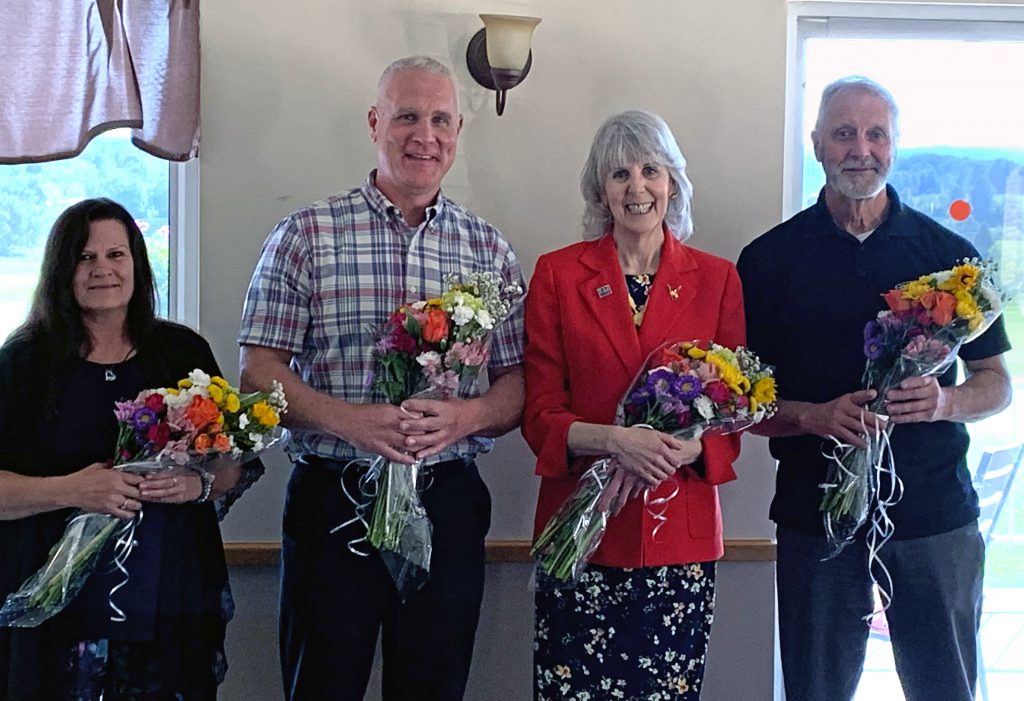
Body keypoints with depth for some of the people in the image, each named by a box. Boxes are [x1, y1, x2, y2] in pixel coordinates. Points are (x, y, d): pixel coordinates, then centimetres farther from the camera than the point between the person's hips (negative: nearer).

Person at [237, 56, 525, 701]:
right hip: (334, 500, -2)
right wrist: (351, 419, -21)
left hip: (449, 503, 3)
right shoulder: (307, 235, 1)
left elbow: (518, 386, 7)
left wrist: (462, 417, -15)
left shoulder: (488, 248, 9)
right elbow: (260, 373, -4)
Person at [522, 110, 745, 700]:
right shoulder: (558, 274, 3)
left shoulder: (717, 279, 6)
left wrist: (675, 451, -14)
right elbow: (540, 414, 0)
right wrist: (614, 439, -18)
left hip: (681, 534, 1)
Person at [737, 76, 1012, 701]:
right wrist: (814, 416, -18)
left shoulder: (947, 252, 4)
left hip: (935, 510, 1)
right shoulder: (769, 259, 2)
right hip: (815, 510, 0)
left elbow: (997, 383, 8)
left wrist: (945, 402, -15)